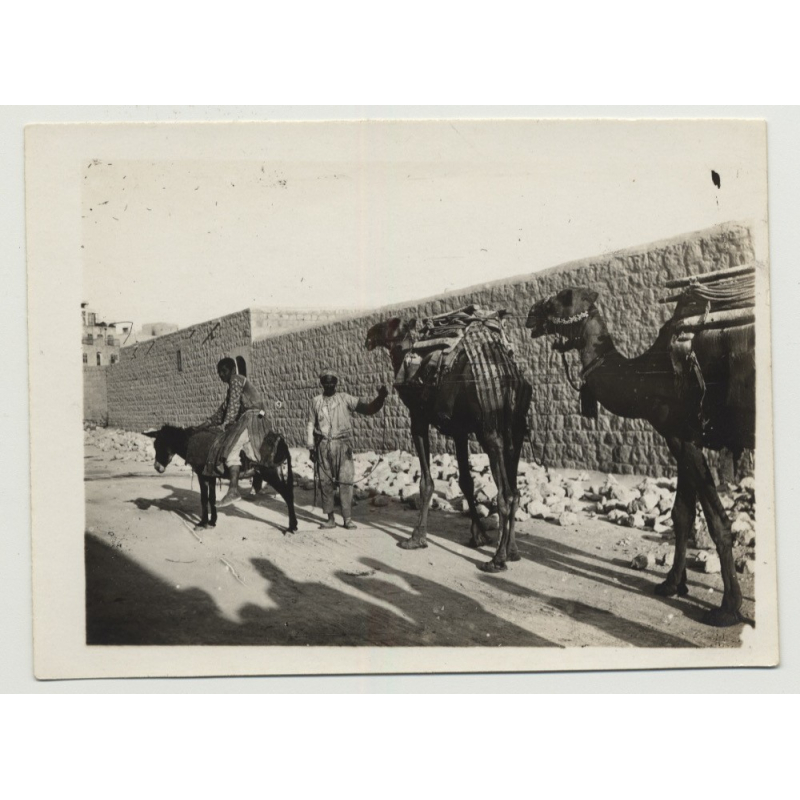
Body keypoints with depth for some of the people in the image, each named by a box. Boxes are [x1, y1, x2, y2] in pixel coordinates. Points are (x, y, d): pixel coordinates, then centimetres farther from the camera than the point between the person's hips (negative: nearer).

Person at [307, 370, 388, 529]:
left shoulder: (345, 399, 4)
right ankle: (330, 518, 12)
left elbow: (369, 409, -1)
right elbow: (311, 425, 12)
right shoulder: (315, 401, 11)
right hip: (323, 445, 2)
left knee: (345, 481, -7)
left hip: (342, 444, -2)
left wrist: (380, 397, -19)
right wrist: (311, 447, 5)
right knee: (325, 482, 3)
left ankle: (348, 518, -4)